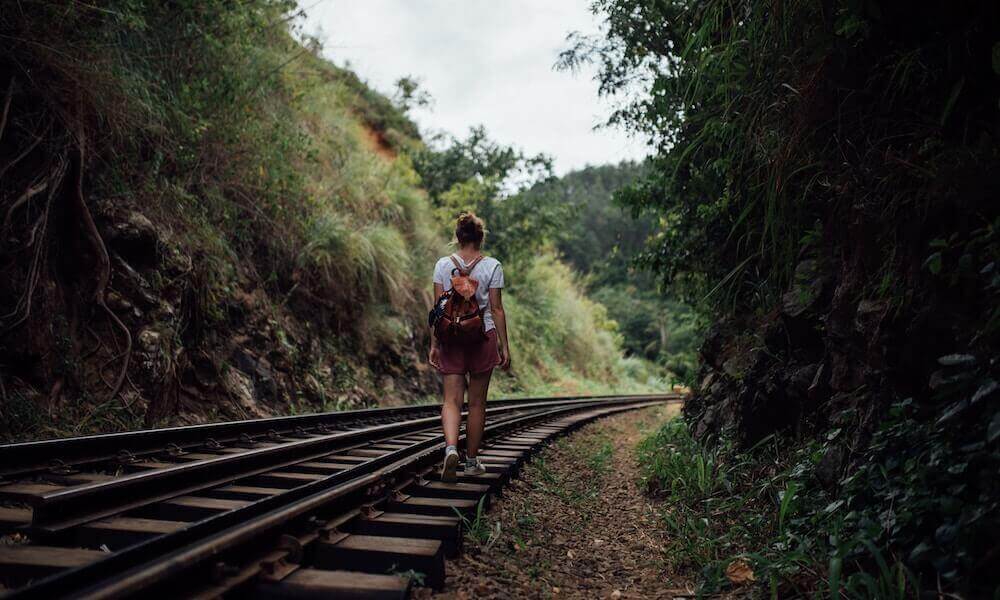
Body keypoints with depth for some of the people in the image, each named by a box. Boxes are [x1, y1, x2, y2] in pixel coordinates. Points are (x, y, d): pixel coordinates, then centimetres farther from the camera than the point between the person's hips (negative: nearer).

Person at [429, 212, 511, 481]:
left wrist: (434, 344, 5)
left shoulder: (443, 264, 0)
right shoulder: (492, 266, -4)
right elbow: (496, 309, -4)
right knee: (477, 402, 10)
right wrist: (504, 346, 2)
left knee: (451, 399, 2)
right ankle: (472, 461, 20)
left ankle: (451, 447, -23)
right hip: (483, 337, -1)